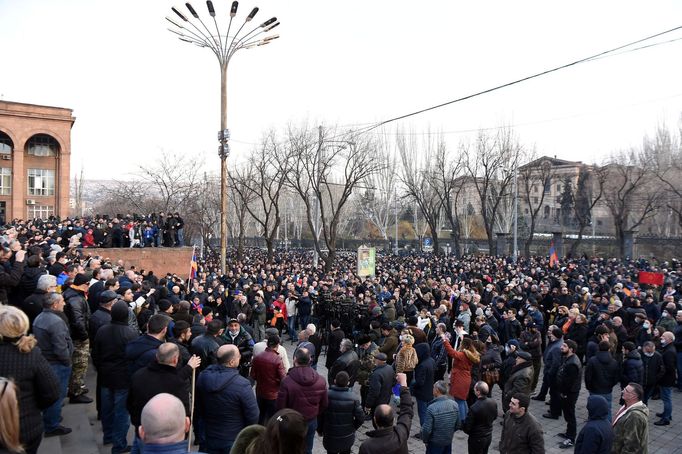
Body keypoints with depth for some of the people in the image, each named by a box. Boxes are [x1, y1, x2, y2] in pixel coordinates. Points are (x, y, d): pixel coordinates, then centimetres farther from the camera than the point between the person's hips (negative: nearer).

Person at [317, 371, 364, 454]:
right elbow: (361, 417, -14)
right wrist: (353, 427, 5)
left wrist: (319, 430, 5)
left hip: (330, 436, 0)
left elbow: (320, 415, -11)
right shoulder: (353, 398, -17)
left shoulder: (327, 395, -18)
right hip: (347, 437, 1)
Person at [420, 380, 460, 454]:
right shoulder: (454, 404, -10)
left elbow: (426, 429, -21)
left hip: (435, 443, -5)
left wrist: (425, 440, -3)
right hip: (449, 441, 5)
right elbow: (458, 425, 1)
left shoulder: (431, 408, -27)